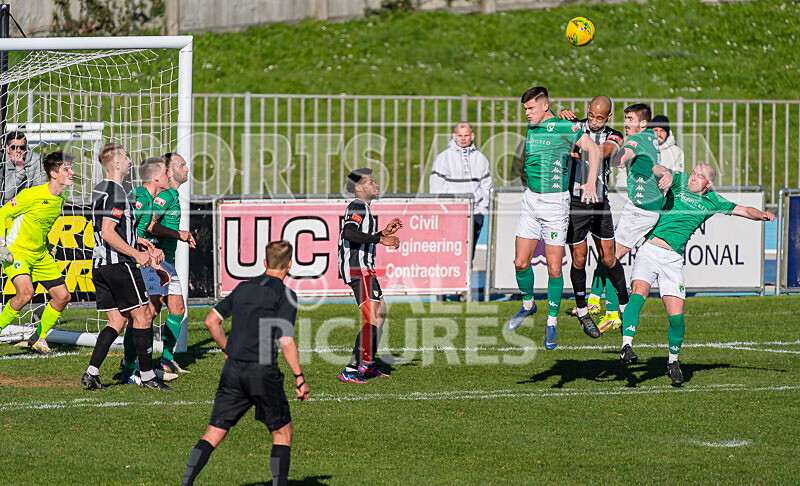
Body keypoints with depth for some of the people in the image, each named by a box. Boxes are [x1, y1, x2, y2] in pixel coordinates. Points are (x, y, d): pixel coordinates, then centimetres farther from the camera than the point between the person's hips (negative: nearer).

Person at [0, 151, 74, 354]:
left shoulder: (61, 199, 3)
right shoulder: (32, 195, -20)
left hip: (40, 254, 8)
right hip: (17, 251, -8)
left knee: (63, 296, 2)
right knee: (25, 293, -30)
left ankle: (38, 337, 20)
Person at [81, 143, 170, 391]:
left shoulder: (100, 189, 15)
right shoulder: (116, 193, -16)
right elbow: (108, 233, -23)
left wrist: (137, 240, 23)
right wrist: (137, 254, -17)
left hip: (99, 265, 9)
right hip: (119, 265, -9)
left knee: (117, 321, 11)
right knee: (142, 315, 0)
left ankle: (91, 373, 0)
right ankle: (147, 375, 4)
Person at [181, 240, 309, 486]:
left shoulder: (244, 287, 13)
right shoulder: (285, 295, -5)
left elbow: (212, 320, 17)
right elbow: (286, 341, -13)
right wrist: (299, 378, -8)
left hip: (233, 370, 5)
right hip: (262, 370, -5)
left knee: (214, 433, 5)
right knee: (283, 433, 10)